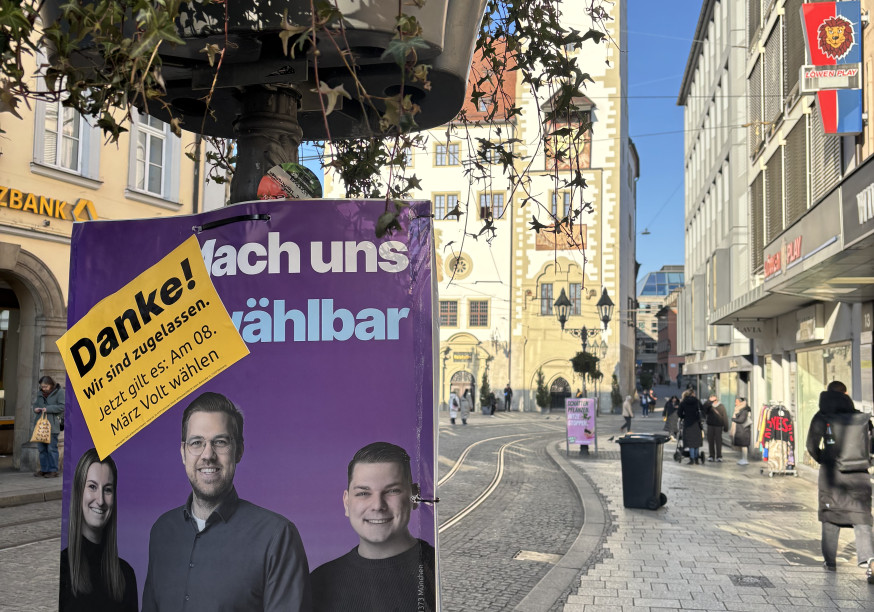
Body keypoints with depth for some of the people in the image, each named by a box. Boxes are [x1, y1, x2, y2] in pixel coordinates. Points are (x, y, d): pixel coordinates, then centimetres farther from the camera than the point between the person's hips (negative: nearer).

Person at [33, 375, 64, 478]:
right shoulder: (39, 393, 14)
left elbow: (62, 407, -9)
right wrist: (35, 409, 1)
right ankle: (44, 469, 16)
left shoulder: (59, 392, -4)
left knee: (52, 448, -5)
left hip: (52, 426, -6)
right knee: (42, 448, 9)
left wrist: (48, 409, -17)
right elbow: (35, 403, 24)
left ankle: (53, 470, -1)